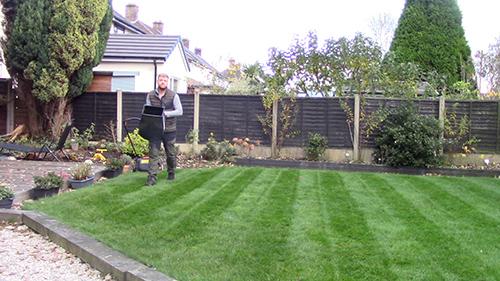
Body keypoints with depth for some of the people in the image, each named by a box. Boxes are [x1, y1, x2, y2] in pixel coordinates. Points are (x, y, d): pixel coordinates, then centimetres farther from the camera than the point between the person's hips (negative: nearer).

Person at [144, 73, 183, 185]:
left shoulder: (173, 95, -1)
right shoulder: (150, 95, 6)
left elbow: (179, 111, -5)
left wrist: (165, 113, -16)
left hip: (169, 130, -1)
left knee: (170, 154, 12)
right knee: (153, 153, -5)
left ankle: (171, 173, 32)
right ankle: (152, 177, -5)